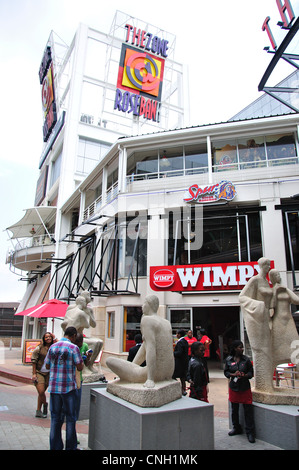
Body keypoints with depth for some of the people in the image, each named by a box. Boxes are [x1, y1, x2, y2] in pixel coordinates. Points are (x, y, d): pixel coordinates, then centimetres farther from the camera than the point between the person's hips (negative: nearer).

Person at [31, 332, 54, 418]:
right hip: (39, 372, -2)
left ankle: (38, 411, 23)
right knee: (41, 392, -10)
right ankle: (45, 404, 18)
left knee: (42, 392, 9)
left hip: (48, 373, 2)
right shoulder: (39, 348, -5)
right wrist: (34, 373, -5)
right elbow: (34, 361, -4)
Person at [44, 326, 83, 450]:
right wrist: (81, 359, 8)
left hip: (54, 387, 5)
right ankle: (70, 447, 17)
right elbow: (80, 367, -10)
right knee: (70, 418, 8)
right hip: (68, 387, -4)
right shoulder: (73, 348, -12)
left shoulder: (53, 346, 5)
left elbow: (47, 365, 12)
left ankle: (55, 446, 19)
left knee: (55, 418, 13)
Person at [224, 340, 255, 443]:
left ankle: (250, 432, 12)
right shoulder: (228, 360, -2)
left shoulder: (246, 359, -4)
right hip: (233, 387, 2)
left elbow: (251, 372, 1)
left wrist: (244, 375, -18)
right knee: (234, 409, 13)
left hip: (245, 387, -1)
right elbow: (226, 372, 4)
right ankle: (236, 428, 32)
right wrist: (233, 374, -15)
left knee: (248, 410, -1)